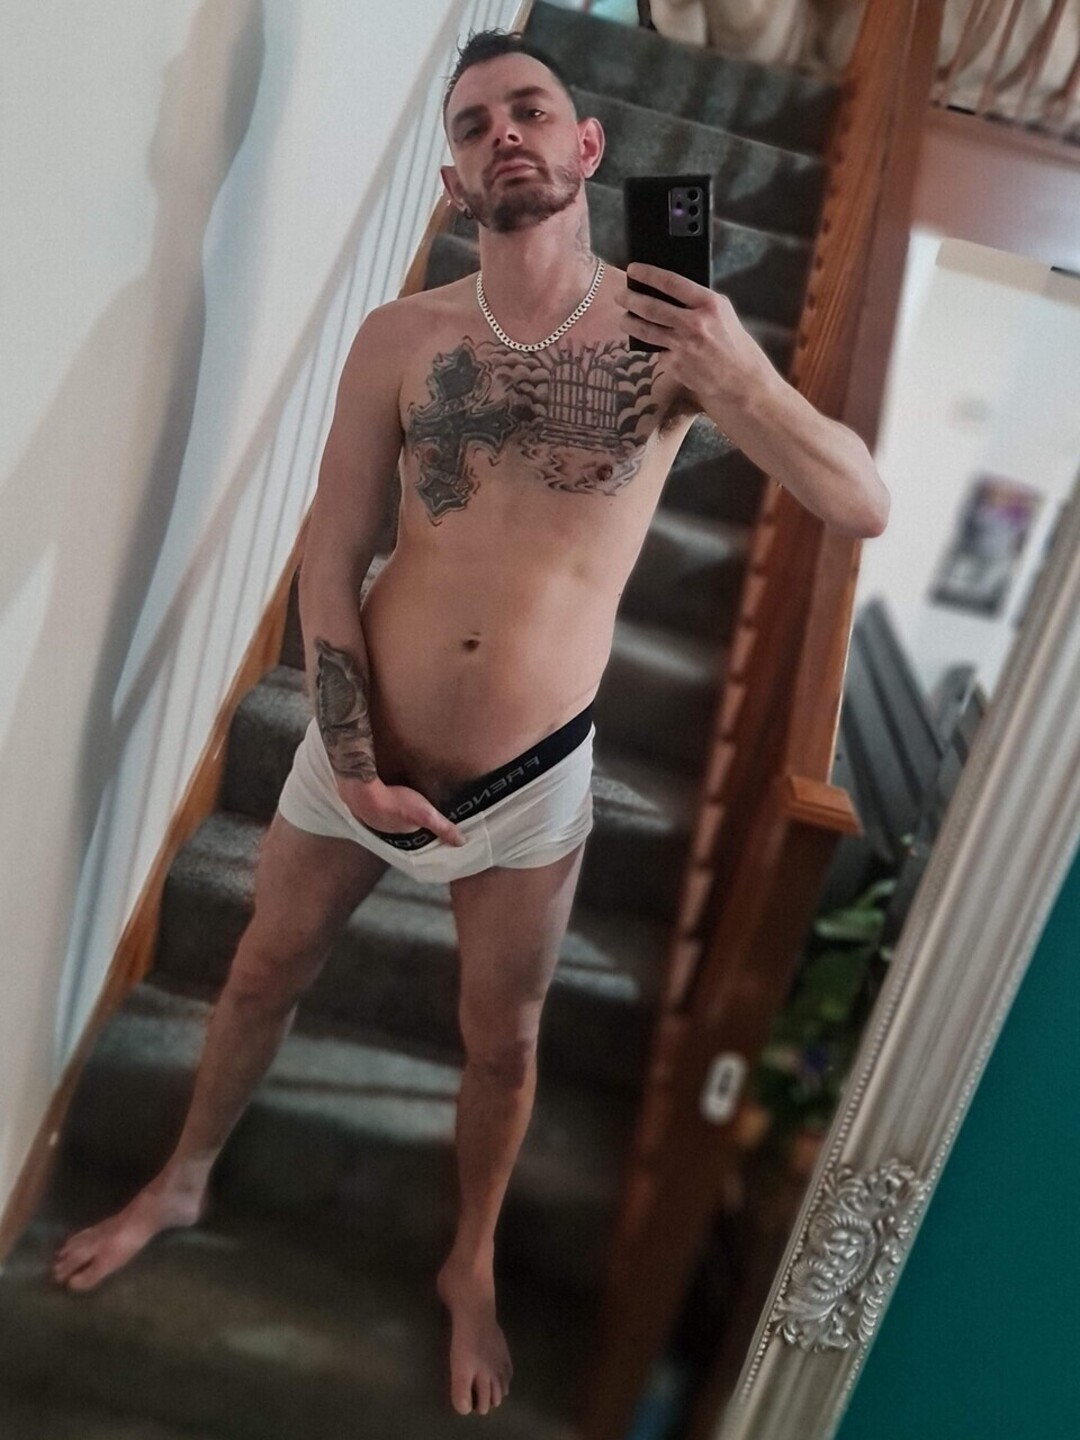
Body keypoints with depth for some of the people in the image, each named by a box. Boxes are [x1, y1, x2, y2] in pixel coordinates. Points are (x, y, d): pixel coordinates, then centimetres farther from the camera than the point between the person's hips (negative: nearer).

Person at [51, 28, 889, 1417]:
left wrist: (747, 382, -28)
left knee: (501, 1042, 16)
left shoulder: (669, 332, -8)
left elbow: (866, 508, -11)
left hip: (529, 784, -1)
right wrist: (353, 767, -12)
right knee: (262, 976, 20)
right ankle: (180, 1182, 50)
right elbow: (328, 564, -5)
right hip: (357, 752, 2)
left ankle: (470, 1267, 45)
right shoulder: (400, 338, -6)